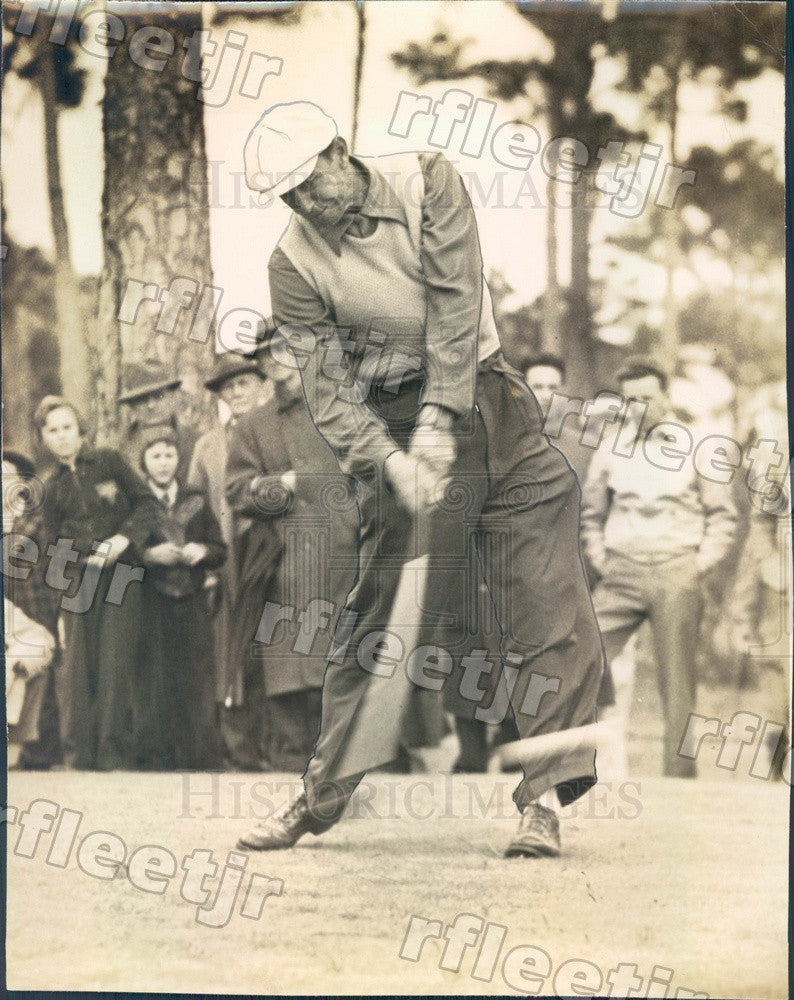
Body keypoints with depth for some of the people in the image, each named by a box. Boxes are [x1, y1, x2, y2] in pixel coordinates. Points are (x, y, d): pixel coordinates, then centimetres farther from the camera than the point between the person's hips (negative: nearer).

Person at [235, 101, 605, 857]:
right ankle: (321, 798, 3)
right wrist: (389, 460, -26)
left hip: (480, 393, 2)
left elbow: (454, 301, -13)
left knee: (547, 604, -8)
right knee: (384, 617, -8)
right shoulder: (296, 264, -6)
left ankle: (540, 796, -6)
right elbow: (326, 389, -9)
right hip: (395, 422, -1)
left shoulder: (426, 183, -5)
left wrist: (440, 416, -23)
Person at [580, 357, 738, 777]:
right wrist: (601, 562, 6)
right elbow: (590, 514, 18)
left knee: (677, 679, -2)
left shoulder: (694, 447, 6)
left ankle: (679, 771, 2)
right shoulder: (610, 448, 11)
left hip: (677, 573, -2)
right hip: (623, 572, 2)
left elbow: (722, 515, 9)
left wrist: (703, 563, -2)